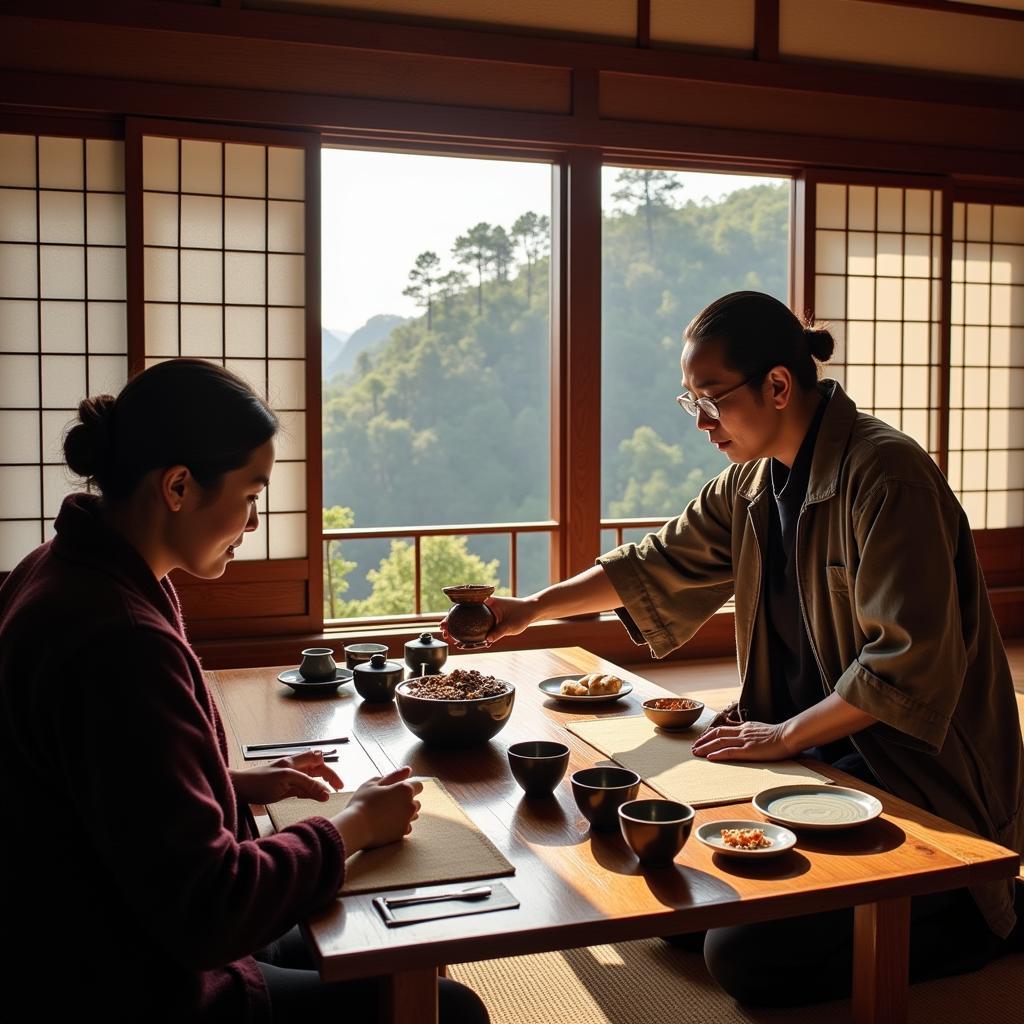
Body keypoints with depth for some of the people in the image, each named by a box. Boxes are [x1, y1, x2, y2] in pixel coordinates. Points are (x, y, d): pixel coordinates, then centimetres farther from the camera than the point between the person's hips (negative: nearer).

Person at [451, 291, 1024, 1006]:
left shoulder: (887, 475, -20)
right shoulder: (753, 482, 6)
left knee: (746, 957, -16)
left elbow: (909, 661, -24)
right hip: (812, 746, 8)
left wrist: (785, 735, -18)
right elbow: (660, 564, 16)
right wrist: (530, 609, 10)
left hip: (914, 775, -8)